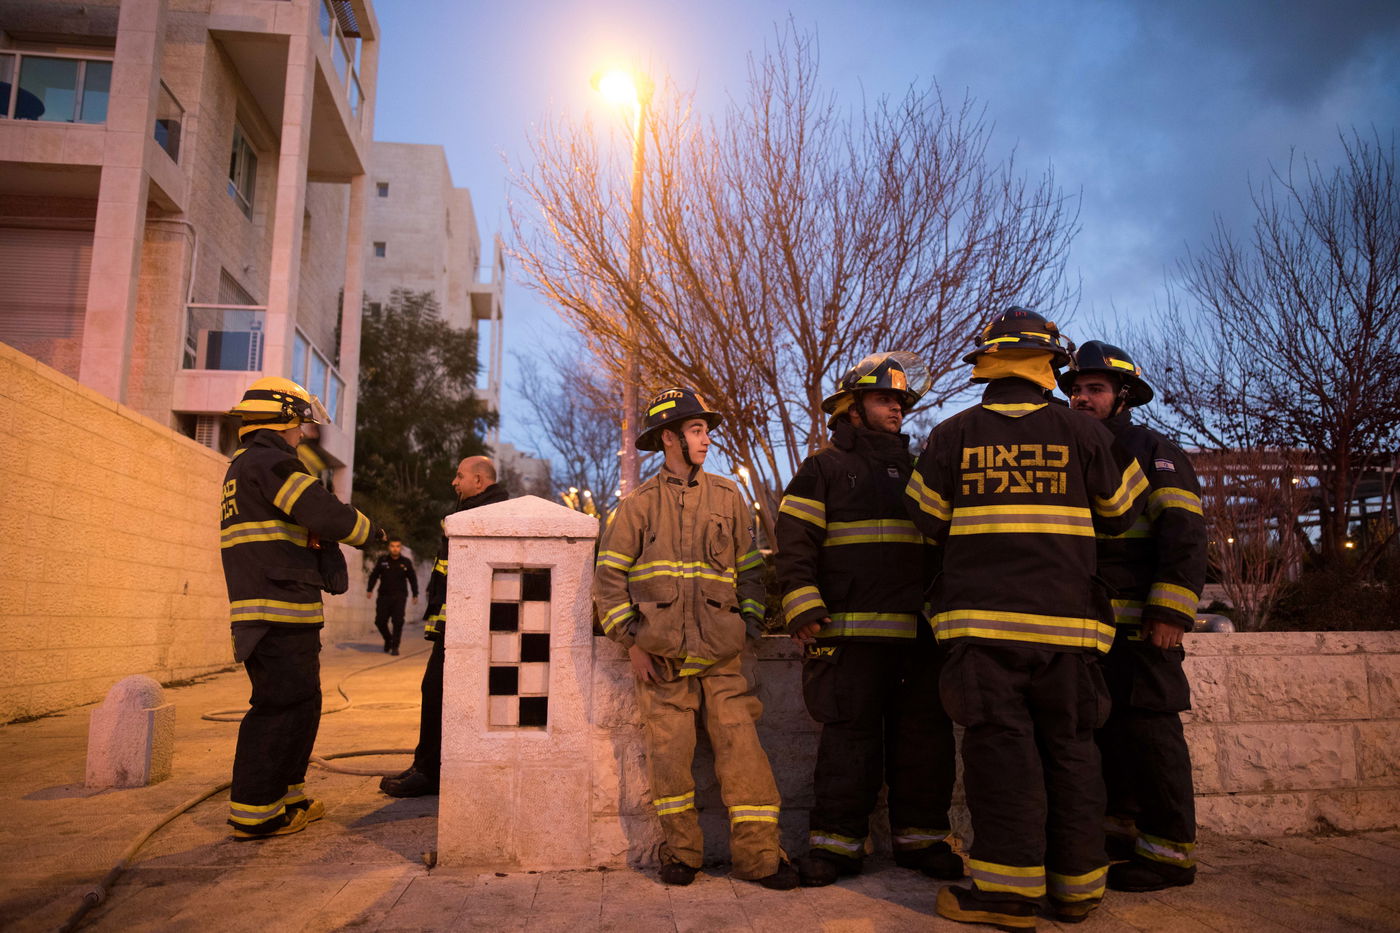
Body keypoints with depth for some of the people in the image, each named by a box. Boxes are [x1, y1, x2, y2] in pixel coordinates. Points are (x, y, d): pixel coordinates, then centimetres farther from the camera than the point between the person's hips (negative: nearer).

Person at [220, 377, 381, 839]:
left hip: (265, 611, 11)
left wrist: (320, 538, 12)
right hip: (280, 613, -11)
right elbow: (330, 516, -19)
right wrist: (371, 531, -2)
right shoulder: (271, 462, -11)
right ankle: (254, 813, 2)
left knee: (301, 705, 18)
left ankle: (285, 796, 27)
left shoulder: (242, 467, 22)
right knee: (281, 706, -5)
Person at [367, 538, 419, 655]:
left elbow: (413, 579, 12)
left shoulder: (406, 562, 4)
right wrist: (369, 589, 0)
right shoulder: (382, 561, 4)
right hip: (384, 596, 1)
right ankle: (388, 640, 28)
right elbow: (374, 575, 9)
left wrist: (415, 595, 11)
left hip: (399, 597, -1)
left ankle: (395, 646, 0)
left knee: (398, 621, -10)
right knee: (380, 621, 1)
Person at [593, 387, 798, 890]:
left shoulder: (727, 497, 10)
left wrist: (749, 630, 6)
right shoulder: (638, 504, 4)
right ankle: (680, 853, 18)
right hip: (661, 656, -1)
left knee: (742, 749, -4)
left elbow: (749, 572, 15)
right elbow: (609, 578, 4)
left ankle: (758, 854, 6)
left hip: (723, 656, 1)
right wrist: (632, 643, -3)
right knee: (669, 755, 3)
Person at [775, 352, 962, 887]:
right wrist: (803, 606, -14)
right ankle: (836, 841, 8)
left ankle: (921, 837, 19)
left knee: (924, 734, 8)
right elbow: (796, 542, -2)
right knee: (850, 735, -3)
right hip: (854, 630, -5)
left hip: (921, 631, 5)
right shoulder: (824, 468, 7)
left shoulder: (916, 471, 23)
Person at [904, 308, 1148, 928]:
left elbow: (929, 521, 8)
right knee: (1070, 746, 11)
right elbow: (1120, 512, 14)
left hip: (983, 617, -1)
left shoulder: (952, 436, 1)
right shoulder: (1082, 434, 3)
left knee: (1001, 746, 0)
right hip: (1065, 619, 2)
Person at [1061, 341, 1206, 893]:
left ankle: (1169, 851, 5)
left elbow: (1183, 536, -11)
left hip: (1140, 624, -7)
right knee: (1103, 730, 12)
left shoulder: (1153, 453, -1)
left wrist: (1170, 611, -20)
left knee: (1147, 731, -5)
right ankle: (1120, 832, 24)